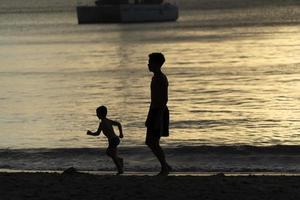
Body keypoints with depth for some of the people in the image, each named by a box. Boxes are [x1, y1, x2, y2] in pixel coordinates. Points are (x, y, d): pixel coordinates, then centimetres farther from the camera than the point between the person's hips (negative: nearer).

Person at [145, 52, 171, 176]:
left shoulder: (162, 78, -13)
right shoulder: (155, 78, 17)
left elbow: (164, 99, -20)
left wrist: (158, 117, -24)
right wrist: (149, 118, 23)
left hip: (160, 112, -10)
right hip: (154, 111, 10)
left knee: (153, 142, -9)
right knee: (149, 142, 9)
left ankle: (165, 168, 0)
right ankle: (165, 167, 15)